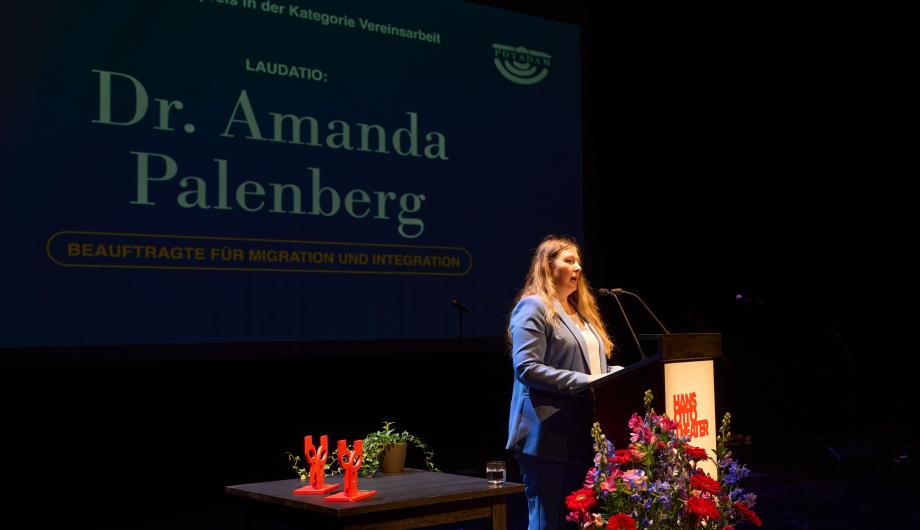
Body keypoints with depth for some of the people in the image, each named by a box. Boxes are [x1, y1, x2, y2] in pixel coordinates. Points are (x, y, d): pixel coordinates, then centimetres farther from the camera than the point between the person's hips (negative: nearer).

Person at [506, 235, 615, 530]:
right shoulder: (534, 307, -6)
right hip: (549, 436, -8)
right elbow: (526, 367, -17)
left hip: (581, 435, 8)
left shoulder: (582, 310, 22)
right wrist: (584, 383, -20)